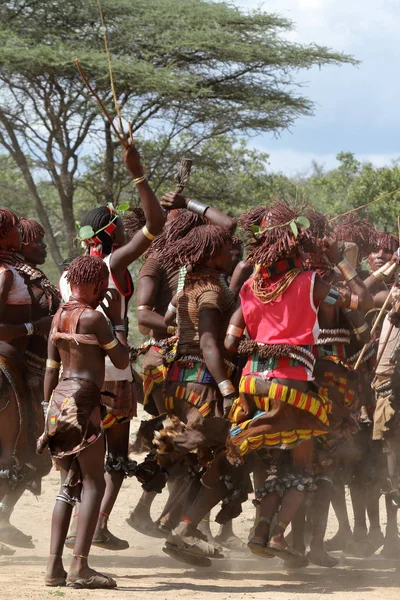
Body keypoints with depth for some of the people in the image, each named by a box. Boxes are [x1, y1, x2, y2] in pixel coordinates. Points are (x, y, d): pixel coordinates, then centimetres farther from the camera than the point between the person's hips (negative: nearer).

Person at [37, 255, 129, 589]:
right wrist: (117, 319, 3)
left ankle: (55, 567, 4)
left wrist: (49, 411, 21)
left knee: (69, 484, 11)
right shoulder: (93, 317, -9)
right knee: (94, 482, -5)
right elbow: (122, 361, -4)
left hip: (59, 400, 8)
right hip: (83, 401, -8)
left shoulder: (59, 316, 14)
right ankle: (80, 567, -13)